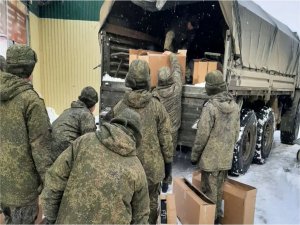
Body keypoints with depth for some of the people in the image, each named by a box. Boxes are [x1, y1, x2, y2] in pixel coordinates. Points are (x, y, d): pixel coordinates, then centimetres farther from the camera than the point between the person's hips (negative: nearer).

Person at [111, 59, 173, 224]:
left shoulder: (119, 107, -7)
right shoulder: (157, 106, -11)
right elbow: (165, 138, -7)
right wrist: (168, 160, 6)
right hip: (152, 164, -1)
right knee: (151, 201, 19)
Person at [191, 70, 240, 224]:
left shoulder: (210, 107, -20)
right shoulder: (235, 106, 1)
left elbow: (202, 135, -18)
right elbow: (236, 133, 8)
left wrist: (194, 155, -6)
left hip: (210, 157, -7)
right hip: (226, 157, 7)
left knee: (209, 191, 8)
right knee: (219, 189, 21)